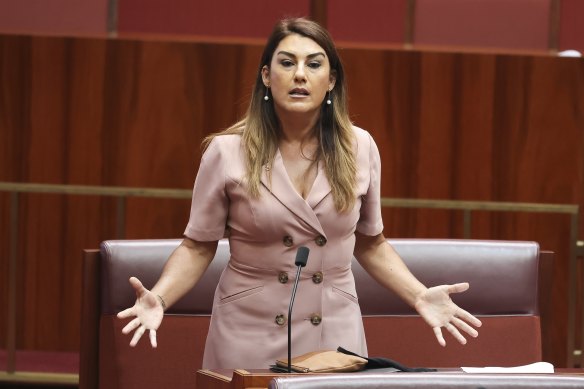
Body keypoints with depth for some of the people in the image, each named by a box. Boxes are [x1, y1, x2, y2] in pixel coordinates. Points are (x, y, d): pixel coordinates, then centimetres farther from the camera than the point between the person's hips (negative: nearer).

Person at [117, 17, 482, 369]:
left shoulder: (359, 148, -1)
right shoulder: (227, 152, -8)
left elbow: (370, 243, 10)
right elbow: (198, 246, -3)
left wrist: (419, 296, -3)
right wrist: (159, 297, -20)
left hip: (335, 333, 2)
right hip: (250, 334, -2)